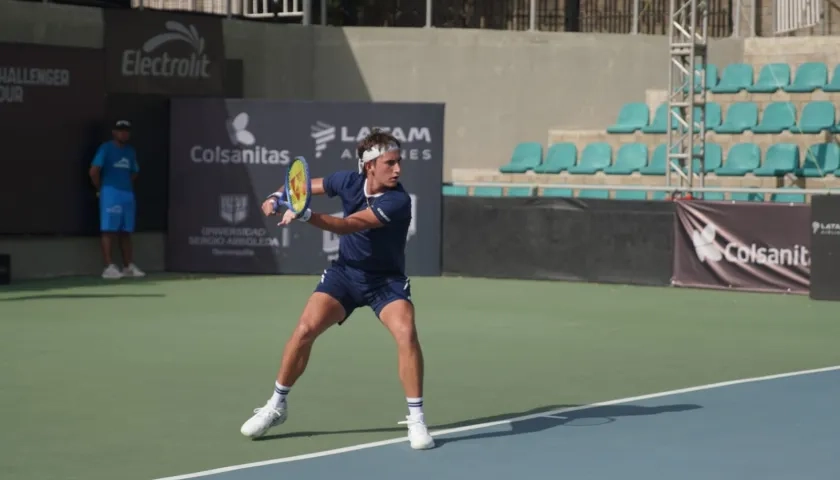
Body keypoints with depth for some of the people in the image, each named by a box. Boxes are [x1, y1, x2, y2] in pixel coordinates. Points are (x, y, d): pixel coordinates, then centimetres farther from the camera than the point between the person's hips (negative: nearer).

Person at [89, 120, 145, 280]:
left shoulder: (130, 151, 14)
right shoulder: (106, 148, -5)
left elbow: (134, 173, 25)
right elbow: (94, 171, -9)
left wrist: (126, 185, 13)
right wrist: (101, 188, 0)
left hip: (128, 194, 6)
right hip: (111, 194, -6)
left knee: (126, 232, 9)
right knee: (109, 230, -9)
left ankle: (128, 266, 14)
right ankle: (109, 267, -13)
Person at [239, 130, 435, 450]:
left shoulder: (397, 201, -27)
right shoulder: (349, 182, -11)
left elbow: (347, 225, -36)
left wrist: (305, 215, -49)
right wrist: (279, 197, -14)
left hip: (386, 280, -3)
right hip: (345, 272, 3)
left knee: (406, 332, -27)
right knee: (305, 329, -12)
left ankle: (416, 418, -15)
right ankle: (276, 406, 8)